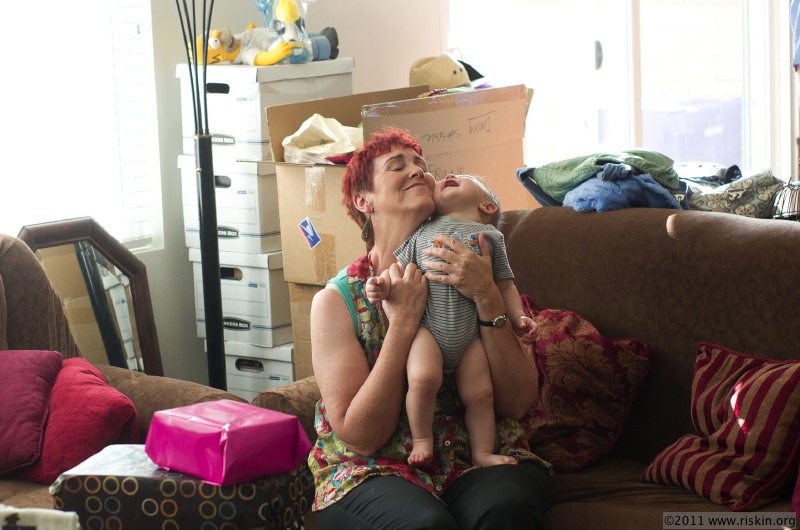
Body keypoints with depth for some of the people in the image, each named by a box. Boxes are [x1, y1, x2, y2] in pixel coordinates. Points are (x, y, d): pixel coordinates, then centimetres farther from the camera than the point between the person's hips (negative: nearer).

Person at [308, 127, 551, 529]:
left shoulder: (468, 276, 6)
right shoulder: (337, 299, -1)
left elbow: (517, 403, -3)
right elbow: (360, 436, -9)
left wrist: (488, 299, -14)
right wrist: (403, 323, -15)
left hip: (477, 459, 2)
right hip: (375, 470, -2)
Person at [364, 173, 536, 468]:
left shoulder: (489, 235, 13)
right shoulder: (423, 233, 14)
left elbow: (504, 283, 14)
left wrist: (518, 317, 2)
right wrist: (382, 284, -10)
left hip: (470, 332, 2)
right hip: (427, 327, -1)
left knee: (479, 393, -1)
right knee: (423, 378, -24)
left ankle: (482, 453, 15)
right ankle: (421, 439, -5)